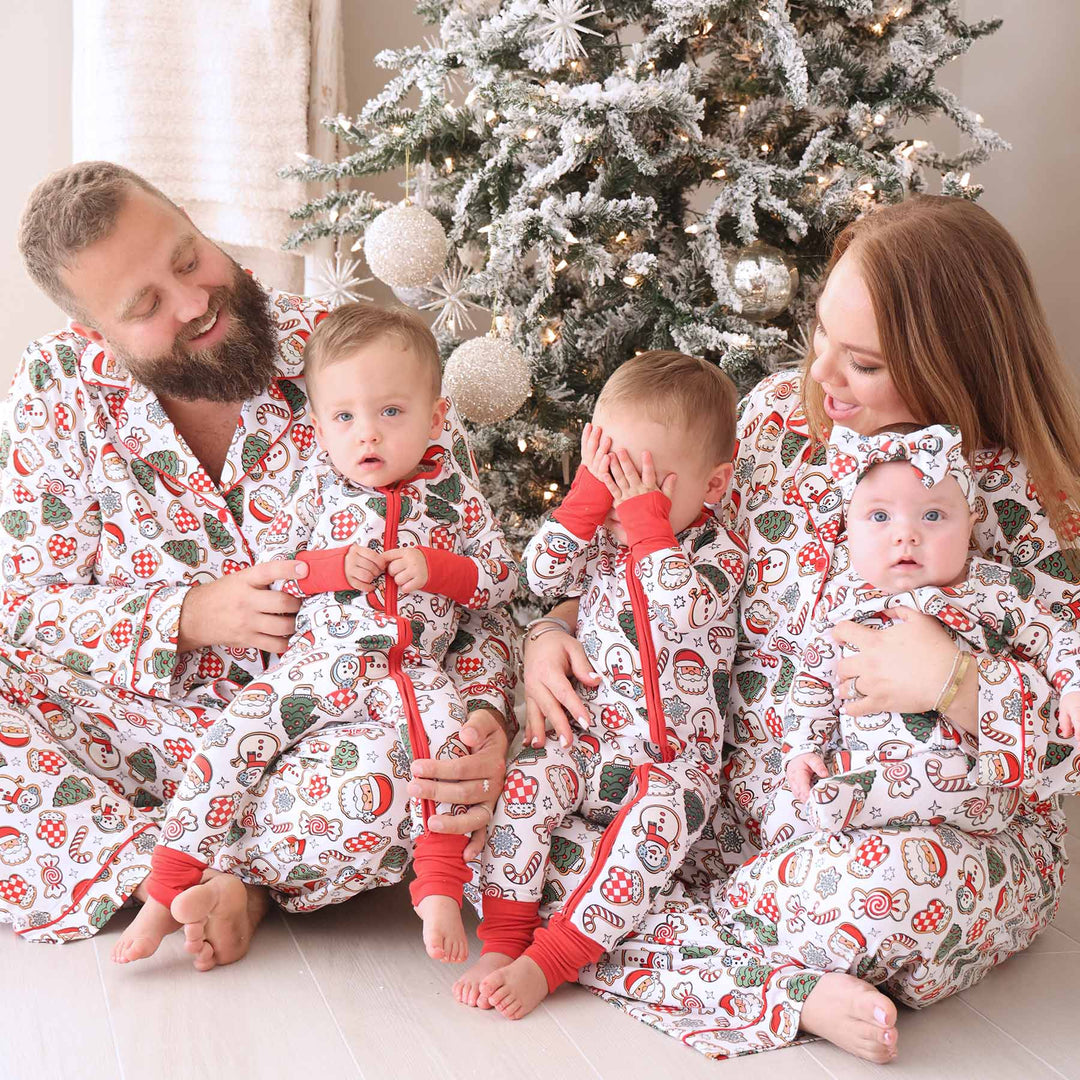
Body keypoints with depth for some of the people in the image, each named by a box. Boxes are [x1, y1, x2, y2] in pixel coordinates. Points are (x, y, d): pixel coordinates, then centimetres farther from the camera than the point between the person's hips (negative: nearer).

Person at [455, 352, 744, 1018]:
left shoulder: (720, 553, -5)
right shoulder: (600, 538, 9)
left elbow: (684, 605, -27)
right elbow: (541, 575, -9)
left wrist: (649, 517, -20)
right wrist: (589, 490, -10)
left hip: (674, 760, -4)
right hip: (587, 740, 4)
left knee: (659, 817, -32)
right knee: (526, 781, -22)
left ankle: (546, 962, -27)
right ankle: (502, 944, -15)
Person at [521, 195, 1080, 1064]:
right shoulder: (778, 413, -1)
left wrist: (956, 683, -29)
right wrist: (557, 627, -9)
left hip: (948, 836, -5)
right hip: (731, 808, 5)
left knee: (884, 892, -42)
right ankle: (792, 995, -19)